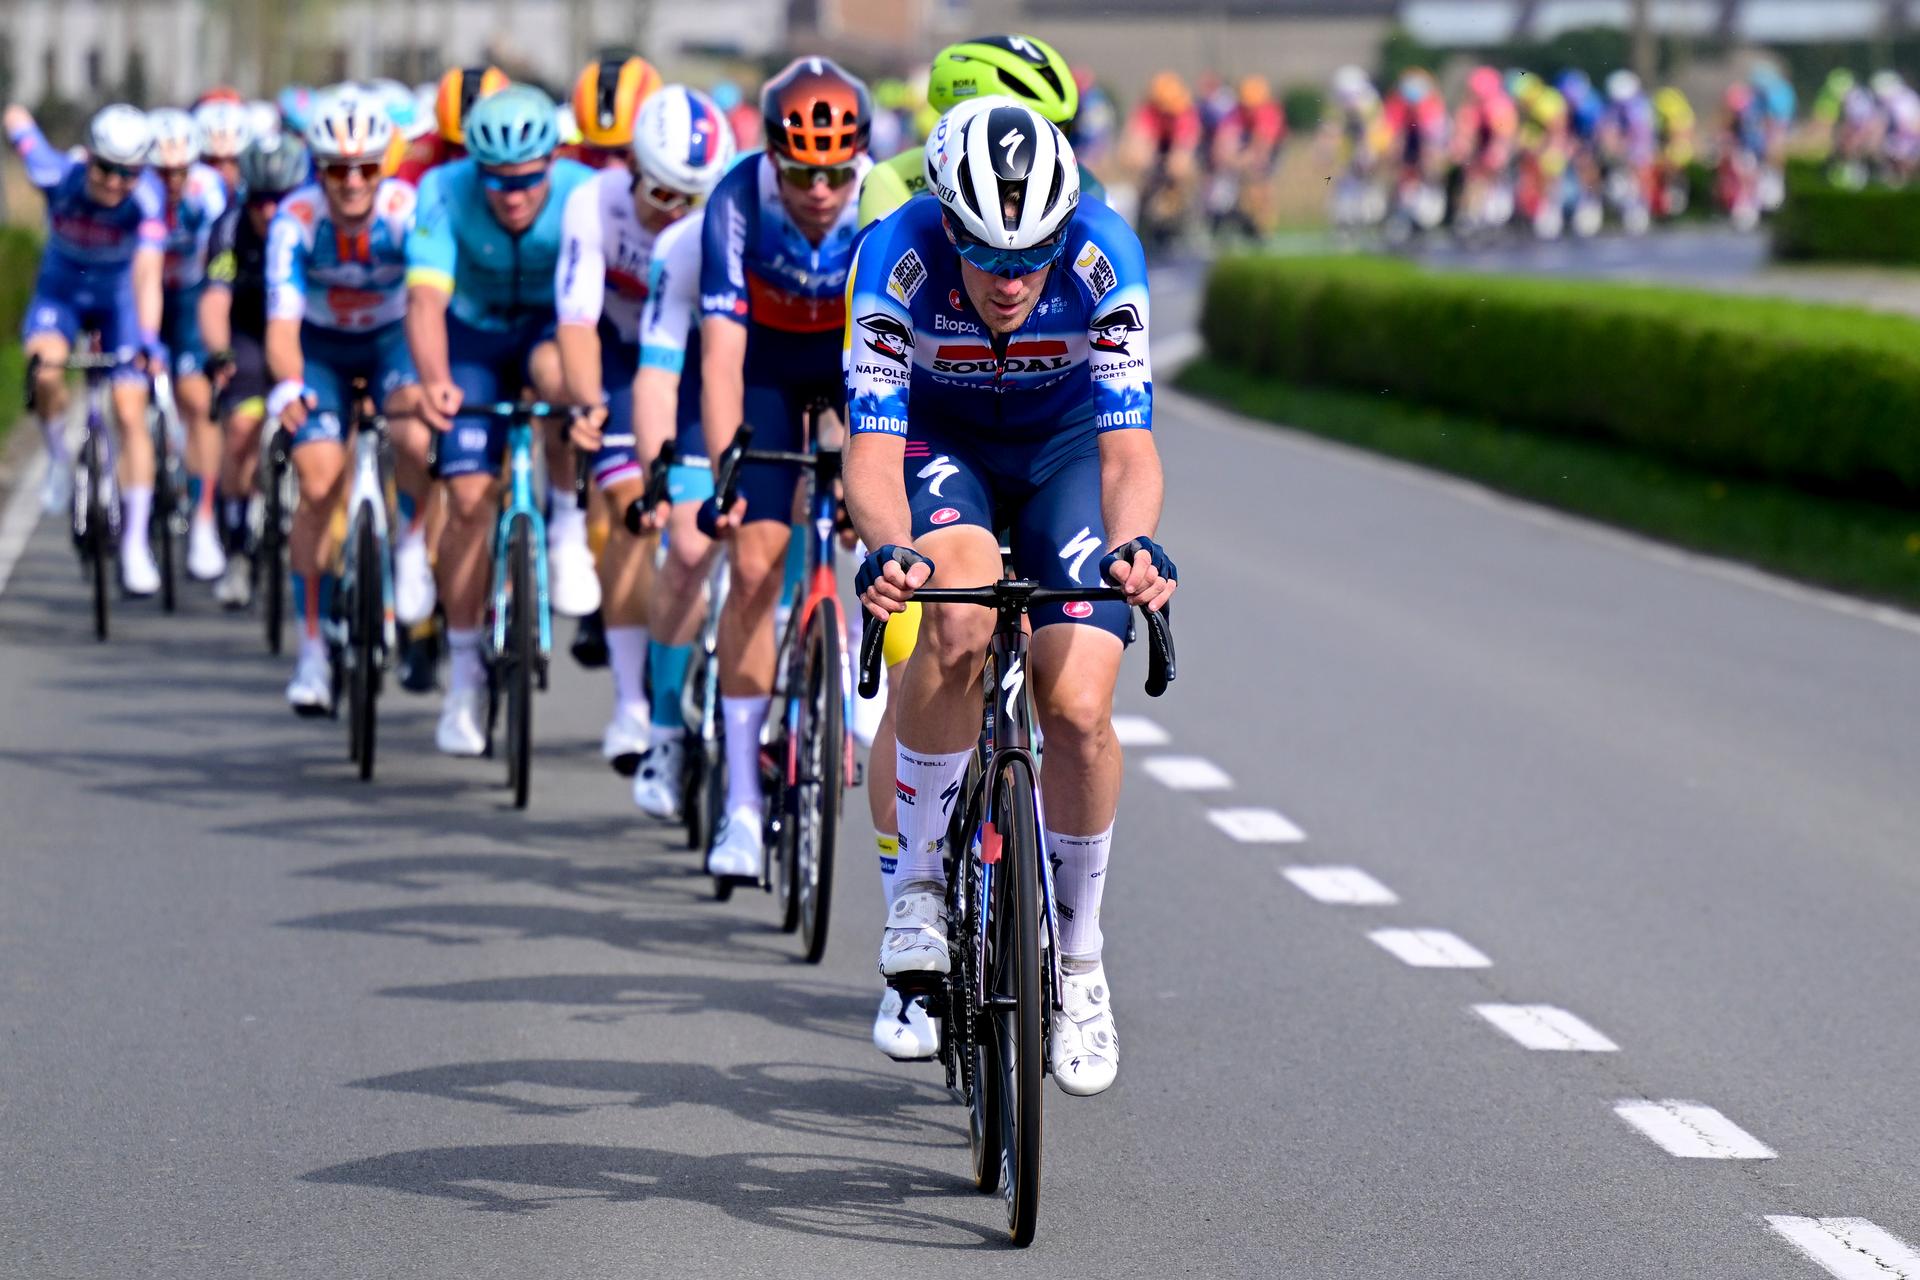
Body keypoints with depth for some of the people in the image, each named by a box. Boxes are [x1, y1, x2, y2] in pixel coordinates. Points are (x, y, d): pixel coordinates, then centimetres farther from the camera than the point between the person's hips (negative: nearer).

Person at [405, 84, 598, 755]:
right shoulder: (444, 193, -26)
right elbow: (426, 298, -37)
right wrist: (433, 380, -56)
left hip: (553, 326, -1)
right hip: (474, 335, 1)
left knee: (558, 372, -38)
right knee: (469, 496, -11)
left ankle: (567, 524, -14)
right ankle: (464, 673, 4)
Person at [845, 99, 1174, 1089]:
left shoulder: (1103, 256, -30)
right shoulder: (897, 257, -31)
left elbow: (1127, 448, -33)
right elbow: (873, 449, -35)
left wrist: (1134, 542, -54)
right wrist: (889, 550, -56)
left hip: (1064, 447, 1)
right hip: (940, 442, -1)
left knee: (1076, 707, -14)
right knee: (959, 618, -33)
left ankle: (1079, 958, 8)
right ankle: (918, 882, -15)